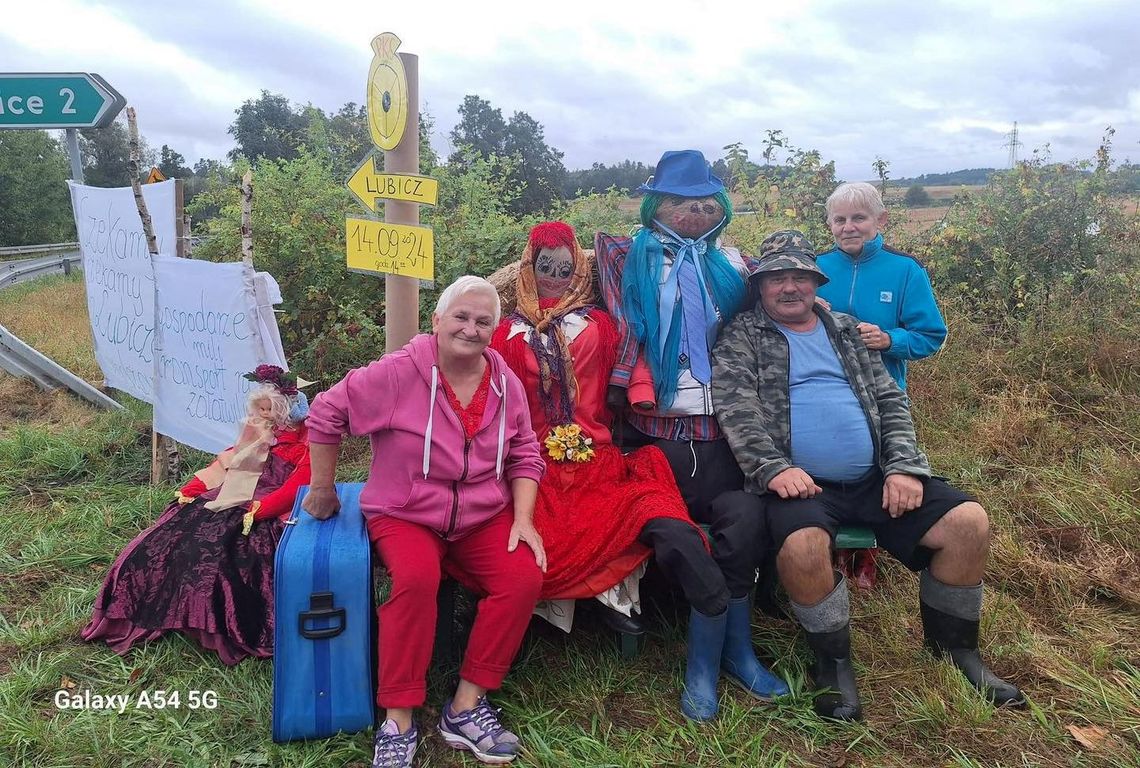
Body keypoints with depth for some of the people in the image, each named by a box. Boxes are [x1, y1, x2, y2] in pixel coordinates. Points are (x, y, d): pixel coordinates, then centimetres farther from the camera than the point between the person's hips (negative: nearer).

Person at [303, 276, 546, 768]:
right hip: (404, 515, -4)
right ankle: (398, 721, -17)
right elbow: (327, 413, -7)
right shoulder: (400, 372, -14)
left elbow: (525, 456, 7)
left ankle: (465, 708, -9)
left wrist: (523, 519, -7)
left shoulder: (506, 383, -1)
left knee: (526, 576, -21)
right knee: (416, 578, -34)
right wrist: (322, 490, 0)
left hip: (484, 518, 4)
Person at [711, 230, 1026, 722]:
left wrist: (904, 467, 0)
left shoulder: (846, 330, 20)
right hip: (798, 483, -5)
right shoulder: (741, 338, 6)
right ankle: (833, 661, -5)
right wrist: (773, 467, -22)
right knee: (802, 547, -35)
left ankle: (954, 646, 17)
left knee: (969, 522, -9)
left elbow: (889, 401, 15)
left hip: (873, 478, 5)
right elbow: (736, 412, -7)